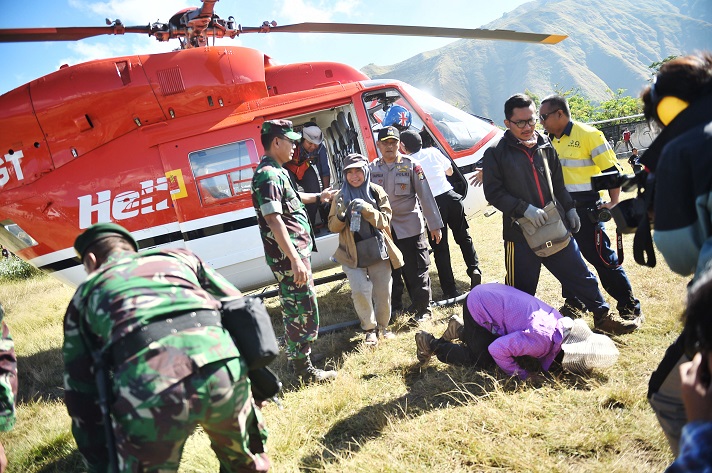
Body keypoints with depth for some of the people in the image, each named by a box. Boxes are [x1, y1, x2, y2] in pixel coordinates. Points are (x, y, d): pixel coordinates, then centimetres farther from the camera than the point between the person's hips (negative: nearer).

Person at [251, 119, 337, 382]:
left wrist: (318, 197, 47)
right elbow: (274, 220, -26)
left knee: (294, 310, 21)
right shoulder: (268, 175, -18)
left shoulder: (277, 172, 14)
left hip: (295, 252, 10)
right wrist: (295, 260, -31)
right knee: (304, 312, -3)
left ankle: (295, 355, 35)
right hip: (289, 256, -10)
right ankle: (304, 371, 8)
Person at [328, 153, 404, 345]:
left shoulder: (377, 192, 0)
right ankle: (370, 329, 8)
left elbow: (385, 220, -8)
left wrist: (367, 209, -25)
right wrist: (340, 215, -20)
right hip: (352, 254, 0)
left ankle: (383, 326, 29)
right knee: (360, 291, -14)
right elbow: (333, 227, 2)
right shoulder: (341, 196, 2)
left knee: (383, 292, 4)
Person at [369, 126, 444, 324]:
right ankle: (394, 307, 28)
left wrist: (435, 225, -6)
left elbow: (426, 196, -5)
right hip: (383, 228, 3)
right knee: (389, 270, 13)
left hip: (410, 227, -3)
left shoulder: (411, 166, -5)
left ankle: (422, 309, 15)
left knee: (416, 271, 2)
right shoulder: (372, 169, 4)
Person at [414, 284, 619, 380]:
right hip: (477, 306, -8)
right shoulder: (542, 339, -30)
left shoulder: (560, 322, -5)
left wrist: (534, 361, -7)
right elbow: (497, 349, -30)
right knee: (481, 361, -2)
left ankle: (460, 329, 27)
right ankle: (433, 345, 10)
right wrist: (519, 373, -17)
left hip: (491, 293, 8)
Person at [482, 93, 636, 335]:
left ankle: (603, 315, 30)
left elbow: (558, 183, 19)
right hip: (520, 233, -4)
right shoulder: (497, 152, -5)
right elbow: (493, 191, -10)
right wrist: (524, 208, -18)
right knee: (521, 291, 6)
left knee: (579, 274, 13)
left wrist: (569, 209, 15)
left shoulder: (545, 145, 9)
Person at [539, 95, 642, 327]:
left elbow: (612, 170, -10)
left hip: (585, 209, -7)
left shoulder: (588, 135, -9)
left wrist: (614, 203, -20)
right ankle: (573, 303, 29)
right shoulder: (548, 141, 10)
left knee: (603, 259, -4)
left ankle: (629, 308, 8)